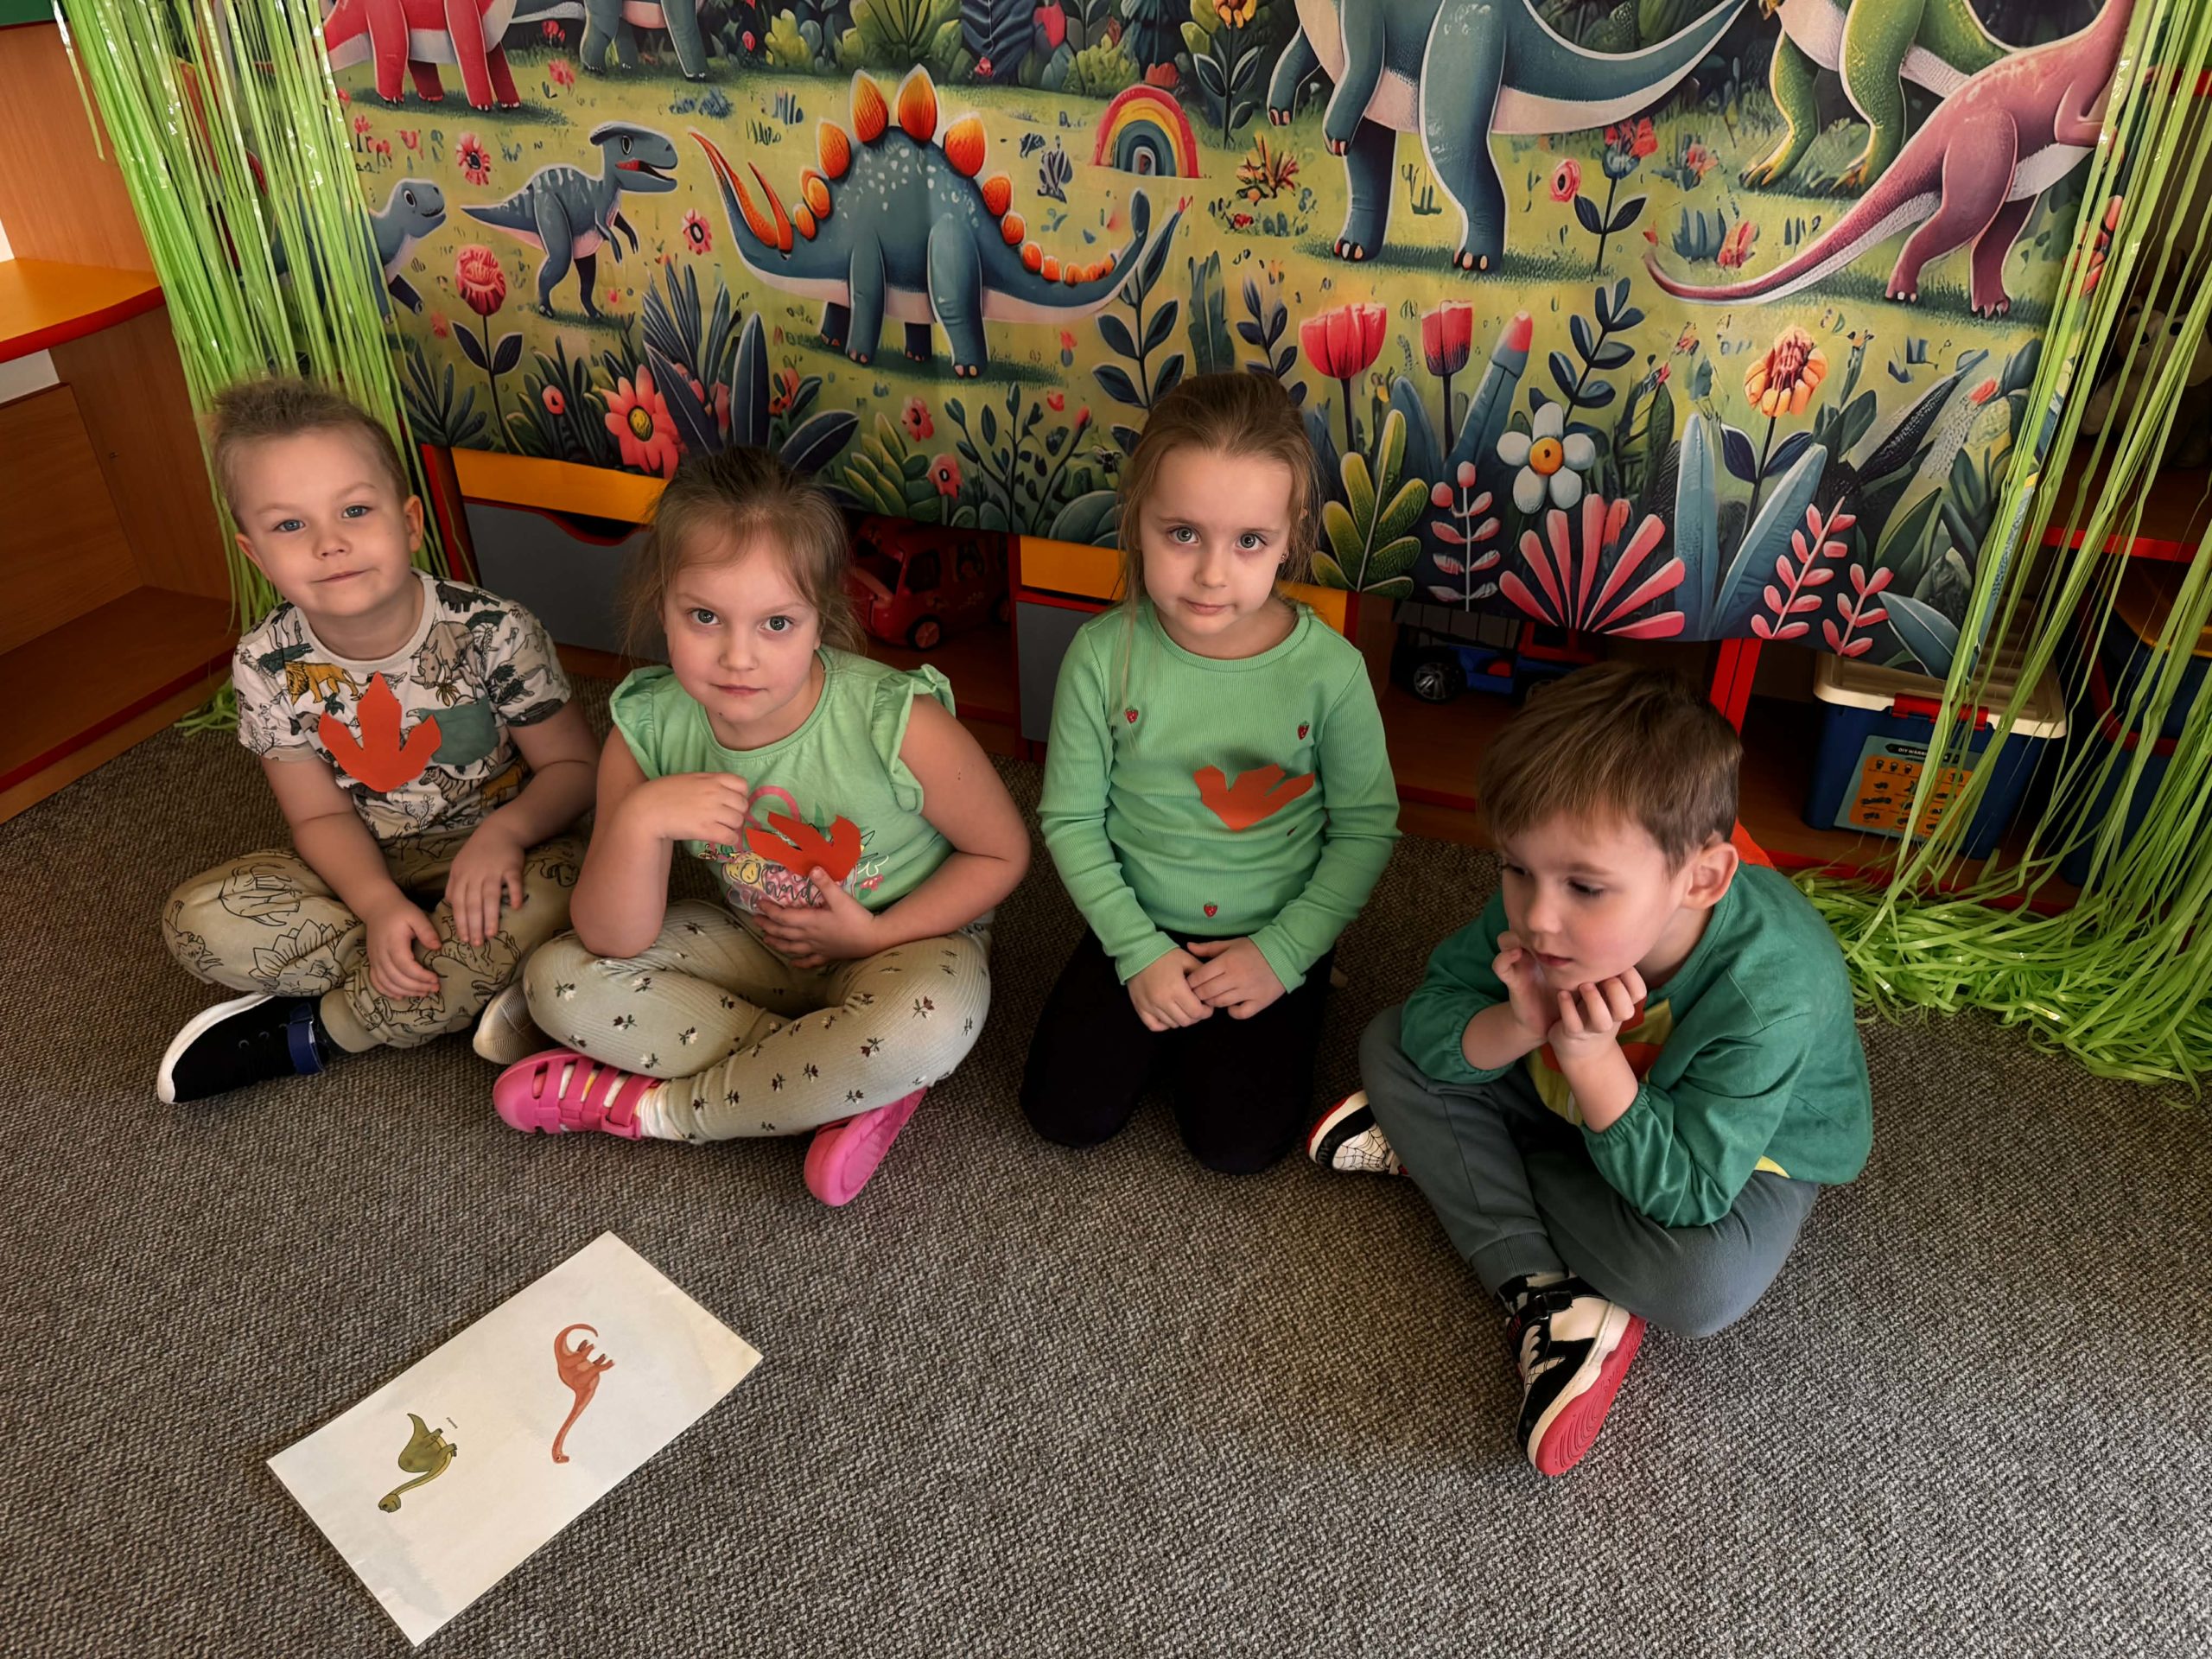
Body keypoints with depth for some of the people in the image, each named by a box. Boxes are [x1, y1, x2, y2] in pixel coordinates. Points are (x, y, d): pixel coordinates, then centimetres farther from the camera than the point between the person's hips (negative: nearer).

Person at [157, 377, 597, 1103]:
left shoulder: (493, 633, -20)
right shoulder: (269, 667, -11)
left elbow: (574, 764, -11)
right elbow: (322, 816, -4)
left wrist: (505, 830, -31)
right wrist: (380, 906, -23)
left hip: (487, 856, -2)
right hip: (368, 870, 3)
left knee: (549, 893, -36)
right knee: (199, 920, -18)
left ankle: (313, 1034, -17)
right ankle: (466, 989, -17)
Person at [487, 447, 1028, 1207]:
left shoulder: (898, 724, -27)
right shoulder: (648, 731, -16)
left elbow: (1003, 852, -11)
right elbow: (614, 942, -15)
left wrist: (876, 936, -19)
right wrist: (639, 822, -34)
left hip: (902, 940, -4)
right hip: (760, 943, 4)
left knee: (922, 1027, -39)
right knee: (559, 982, -12)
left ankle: (656, 1107, -15)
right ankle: (838, 1092, -15)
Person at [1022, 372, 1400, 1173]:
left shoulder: (1329, 669, -17)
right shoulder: (1104, 655, -15)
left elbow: (1366, 828, -7)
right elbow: (1070, 817, -6)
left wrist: (1283, 952, -13)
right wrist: (1138, 950, -12)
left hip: (1272, 936, -1)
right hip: (1140, 926, 1)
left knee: (1237, 1139, -10)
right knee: (1067, 1113, -6)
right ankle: (1165, 1031, 22)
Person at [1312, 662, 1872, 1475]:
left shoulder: (1776, 991, -40)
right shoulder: (1540, 903, -28)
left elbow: (1683, 1192, -35)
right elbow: (1426, 1015, -20)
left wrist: (1591, 1056, -45)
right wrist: (1515, 1027, -40)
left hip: (1750, 1148, -4)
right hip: (1571, 1091, 4)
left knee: (1704, 1284, -35)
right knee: (1390, 1044, -10)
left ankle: (1440, 1151, -12)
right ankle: (1545, 1295, -17)